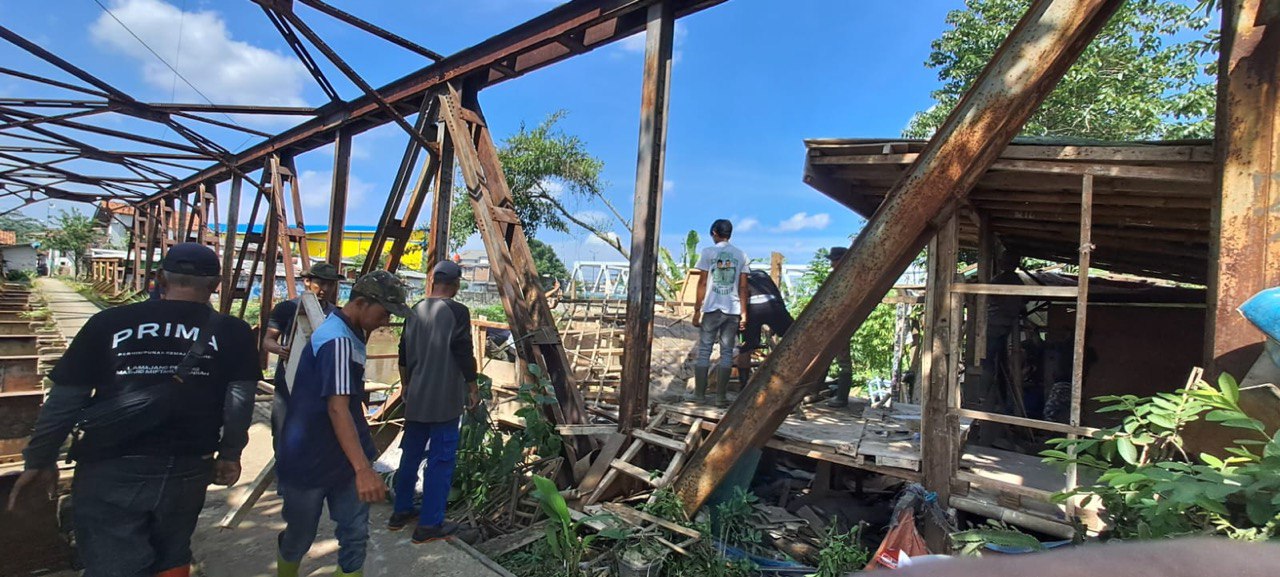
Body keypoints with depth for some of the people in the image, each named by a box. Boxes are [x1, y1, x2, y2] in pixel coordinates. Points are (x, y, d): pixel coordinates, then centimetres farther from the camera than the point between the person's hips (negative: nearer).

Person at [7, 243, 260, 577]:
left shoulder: (109, 323, -1)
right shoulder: (233, 333, -3)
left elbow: (64, 400, 3)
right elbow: (239, 404, -5)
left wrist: (40, 459, 16)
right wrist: (229, 455, 9)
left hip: (110, 471, -1)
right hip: (186, 470, 1)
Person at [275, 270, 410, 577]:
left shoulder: (350, 333, 7)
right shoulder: (338, 340, -24)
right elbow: (337, 408, -33)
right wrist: (363, 468, -39)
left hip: (342, 457, 8)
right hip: (309, 460, -8)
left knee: (355, 534, 7)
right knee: (300, 537, 14)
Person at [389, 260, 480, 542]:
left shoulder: (415, 311, 7)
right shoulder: (457, 311, -13)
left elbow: (404, 354, 14)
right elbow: (464, 354, -14)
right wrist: (473, 388, -2)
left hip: (415, 398, 7)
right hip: (445, 400, -7)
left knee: (410, 455, 18)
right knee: (441, 460, 2)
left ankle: (401, 512, 30)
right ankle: (430, 524, 7)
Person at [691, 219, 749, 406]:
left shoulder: (708, 252, 0)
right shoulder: (741, 255, 8)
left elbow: (702, 283, -3)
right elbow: (743, 287, 5)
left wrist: (697, 309, 1)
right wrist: (743, 312, 9)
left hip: (712, 308, -2)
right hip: (733, 310, 2)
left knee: (704, 351, 5)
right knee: (727, 353, 6)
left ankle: (699, 394, 7)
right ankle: (721, 396, 6)